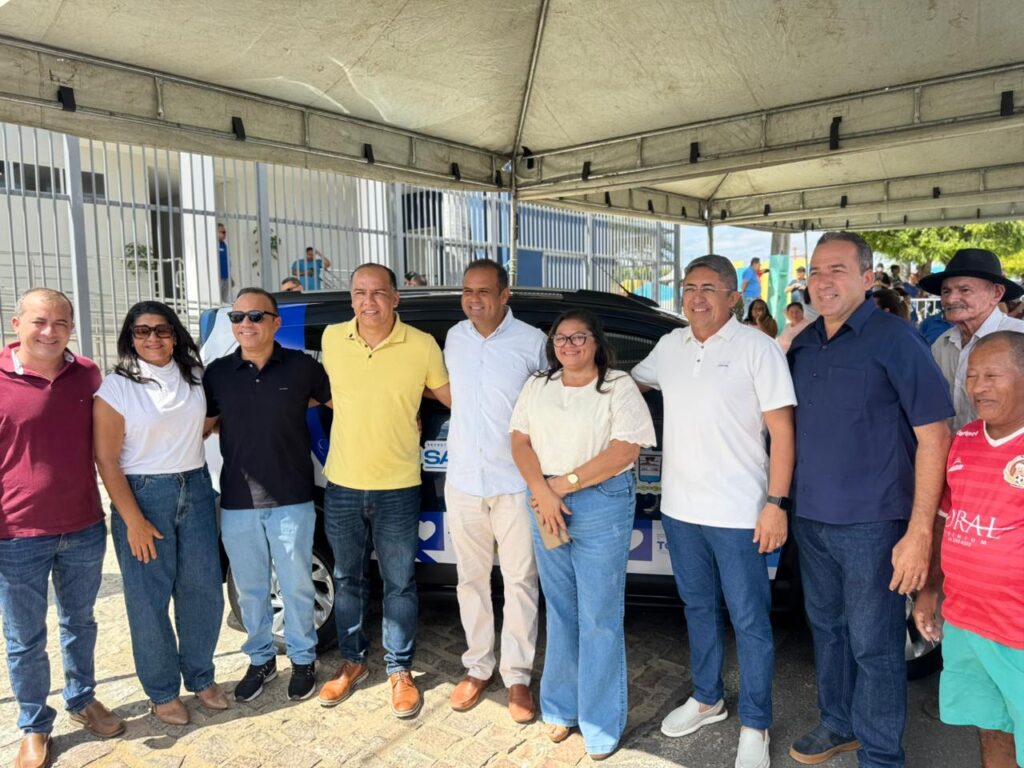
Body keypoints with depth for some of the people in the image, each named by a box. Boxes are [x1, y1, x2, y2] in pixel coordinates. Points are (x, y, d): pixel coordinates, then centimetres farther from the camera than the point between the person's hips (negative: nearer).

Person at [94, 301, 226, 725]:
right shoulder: (116, 387, -8)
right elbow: (106, 460, -10)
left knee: (203, 590, 8)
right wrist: (133, 521, -13)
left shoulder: (193, 376, 5)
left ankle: (200, 676, 28)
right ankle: (162, 692, 23)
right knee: (149, 599, 5)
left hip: (196, 488, 4)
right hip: (143, 494, -4)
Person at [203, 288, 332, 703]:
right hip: (237, 503, 2)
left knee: (296, 585, 10)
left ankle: (302, 659, 30)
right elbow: (201, 426, 9)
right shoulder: (218, 372, 2)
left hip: (291, 500, -2)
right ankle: (261, 658, 35)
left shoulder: (301, 366, -5)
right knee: (249, 588, 15)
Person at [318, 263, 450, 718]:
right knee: (347, 579, 17)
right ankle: (352, 661, 37)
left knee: (399, 583, 10)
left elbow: (454, 398, 4)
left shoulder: (422, 346, -10)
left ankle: (400, 671, 28)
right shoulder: (332, 339, -2)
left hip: (397, 488, -2)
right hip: (342, 485, 3)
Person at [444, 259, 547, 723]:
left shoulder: (533, 342, -8)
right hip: (462, 480, 4)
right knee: (471, 577, 13)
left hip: (516, 481, -4)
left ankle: (517, 675, 21)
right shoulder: (454, 338, 5)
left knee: (520, 580, 5)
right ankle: (477, 667, 29)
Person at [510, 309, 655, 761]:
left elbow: (625, 449, -13)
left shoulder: (619, 386, -3)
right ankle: (561, 707, 29)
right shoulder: (537, 386, 11)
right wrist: (543, 492, -11)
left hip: (601, 506, -4)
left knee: (599, 618, 2)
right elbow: (520, 440, 5)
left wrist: (565, 484, -13)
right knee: (560, 610, 15)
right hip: (546, 505, 4)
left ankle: (602, 724, 17)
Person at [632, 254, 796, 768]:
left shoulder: (757, 348, -8)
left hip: (738, 513, -5)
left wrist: (775, 503, -15)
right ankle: (706, 698, 38)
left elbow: (781, 429, -10)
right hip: (680, 508, 6)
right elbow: (633, 382, 26)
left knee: (749, 620, 6)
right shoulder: (670, 346, 7)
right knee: (698, 607, 19)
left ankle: (755, 726, 22)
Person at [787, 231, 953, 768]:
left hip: (871, 525, -6)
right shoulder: (803, 345, 8)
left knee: (874, 645, 6)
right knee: (826, 627, 19)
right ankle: (838, 724, 38)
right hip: (810, 518, 6)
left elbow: (934, 436, -13)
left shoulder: (895, 340, -11)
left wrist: (919, 532, -18)